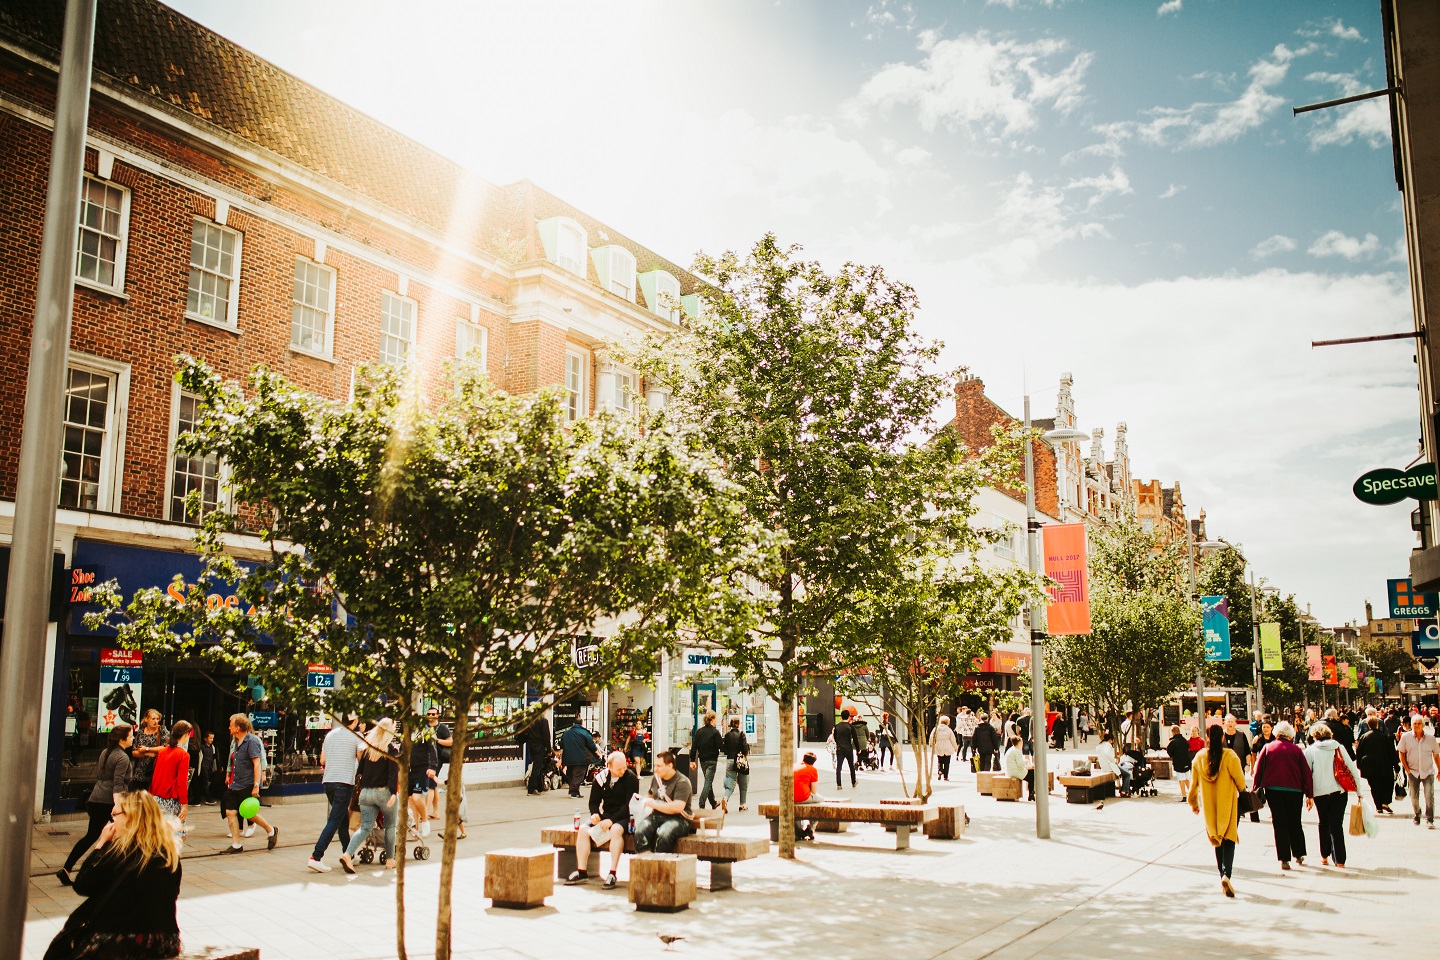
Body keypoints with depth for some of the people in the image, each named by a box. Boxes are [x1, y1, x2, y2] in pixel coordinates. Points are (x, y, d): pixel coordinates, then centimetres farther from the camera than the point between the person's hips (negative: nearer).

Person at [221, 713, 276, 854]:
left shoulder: (252, 741, -16)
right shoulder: (237, 742, 12)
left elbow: (257, 764, -20)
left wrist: (256, 785, -24)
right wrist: (229, 775, 21)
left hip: (248, 785, -9)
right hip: (235, 784, 9)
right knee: (230, 811, 1)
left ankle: (271, 831, 20)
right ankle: (236, 845, 6)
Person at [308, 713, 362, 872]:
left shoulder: (330, 734, 11)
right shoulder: (356, 737, -5)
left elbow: (322, 761, 17)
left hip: (327, 781, 7)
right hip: (345, 782, -7)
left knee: (344, 819, 17)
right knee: (335, 821, -7)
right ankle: (316, 857, -15)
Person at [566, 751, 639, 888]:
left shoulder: (631, 778, -11)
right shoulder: (601, 778, 2)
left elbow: (630, 805, -16)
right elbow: (594, 801, 12)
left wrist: (612, 820, -24)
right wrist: (594, 814, -10)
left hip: (624, 817, -5)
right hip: (606, 816, 5)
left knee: (616, 830, -36)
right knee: (583, 830, -15)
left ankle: (612, 874, -30)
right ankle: (582, 872, -7)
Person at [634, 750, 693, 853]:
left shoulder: (682, 782, -7)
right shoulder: (656, 778, 14)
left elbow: (677, 808, -20)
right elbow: (649, 795, 35)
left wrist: (652, 804, -11)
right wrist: (647, 806, 11)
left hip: (678, 819, -5)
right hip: (656, 816, 5)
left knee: (663, 834, -37)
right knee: (640, 830, -26)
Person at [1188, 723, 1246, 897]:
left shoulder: (1199, 757, -2)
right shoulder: (1230, 756, -13)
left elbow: (1194, 783, 7)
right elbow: (1240, 781, -8)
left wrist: (1193, 802, 22)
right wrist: (1240, 790, 17)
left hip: (1209, 805, 3)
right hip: (1229, 804, -3)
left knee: (1217, 840, 17)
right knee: (1229, 840, -2)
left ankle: (1223, 875, 21)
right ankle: (1226, 875, -20)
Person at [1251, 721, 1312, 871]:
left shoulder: (1268, 747, 2)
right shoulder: (1296, 750, 2)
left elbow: (1258, 768, 1)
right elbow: (1306, 772, 1)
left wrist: (1257, 787, 8)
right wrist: (1309, 793, 5)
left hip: (1273, 790, -1)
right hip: (1294, 791, 1)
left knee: (1279, 824, 2)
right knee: (1295, 823, 16)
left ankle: (1284, 859, 0)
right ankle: (1299, 854, 22)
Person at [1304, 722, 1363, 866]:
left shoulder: (1310, 750, 0)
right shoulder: (1339, 748, 4)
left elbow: (1306, 774, 0)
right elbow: (1353, 769, 2)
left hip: (1320, 792, -1)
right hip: (1340, 791, 1)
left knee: (1324, 823, 16)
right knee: (1337, 824, 3)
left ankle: (1324, 856, 22)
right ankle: (1339, 860, -2)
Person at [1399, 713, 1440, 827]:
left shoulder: (1430, 738, -2)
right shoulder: (1406, 737, -2)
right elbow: (1401, 753, 4)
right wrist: (1407, 769, -2)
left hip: (1428, 772, -1)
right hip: (1413, 771, 1)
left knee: (1429, 797, -7)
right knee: (1414, 797, 8)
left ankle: (1430, 820, 1)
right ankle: (1417, 816, 28)